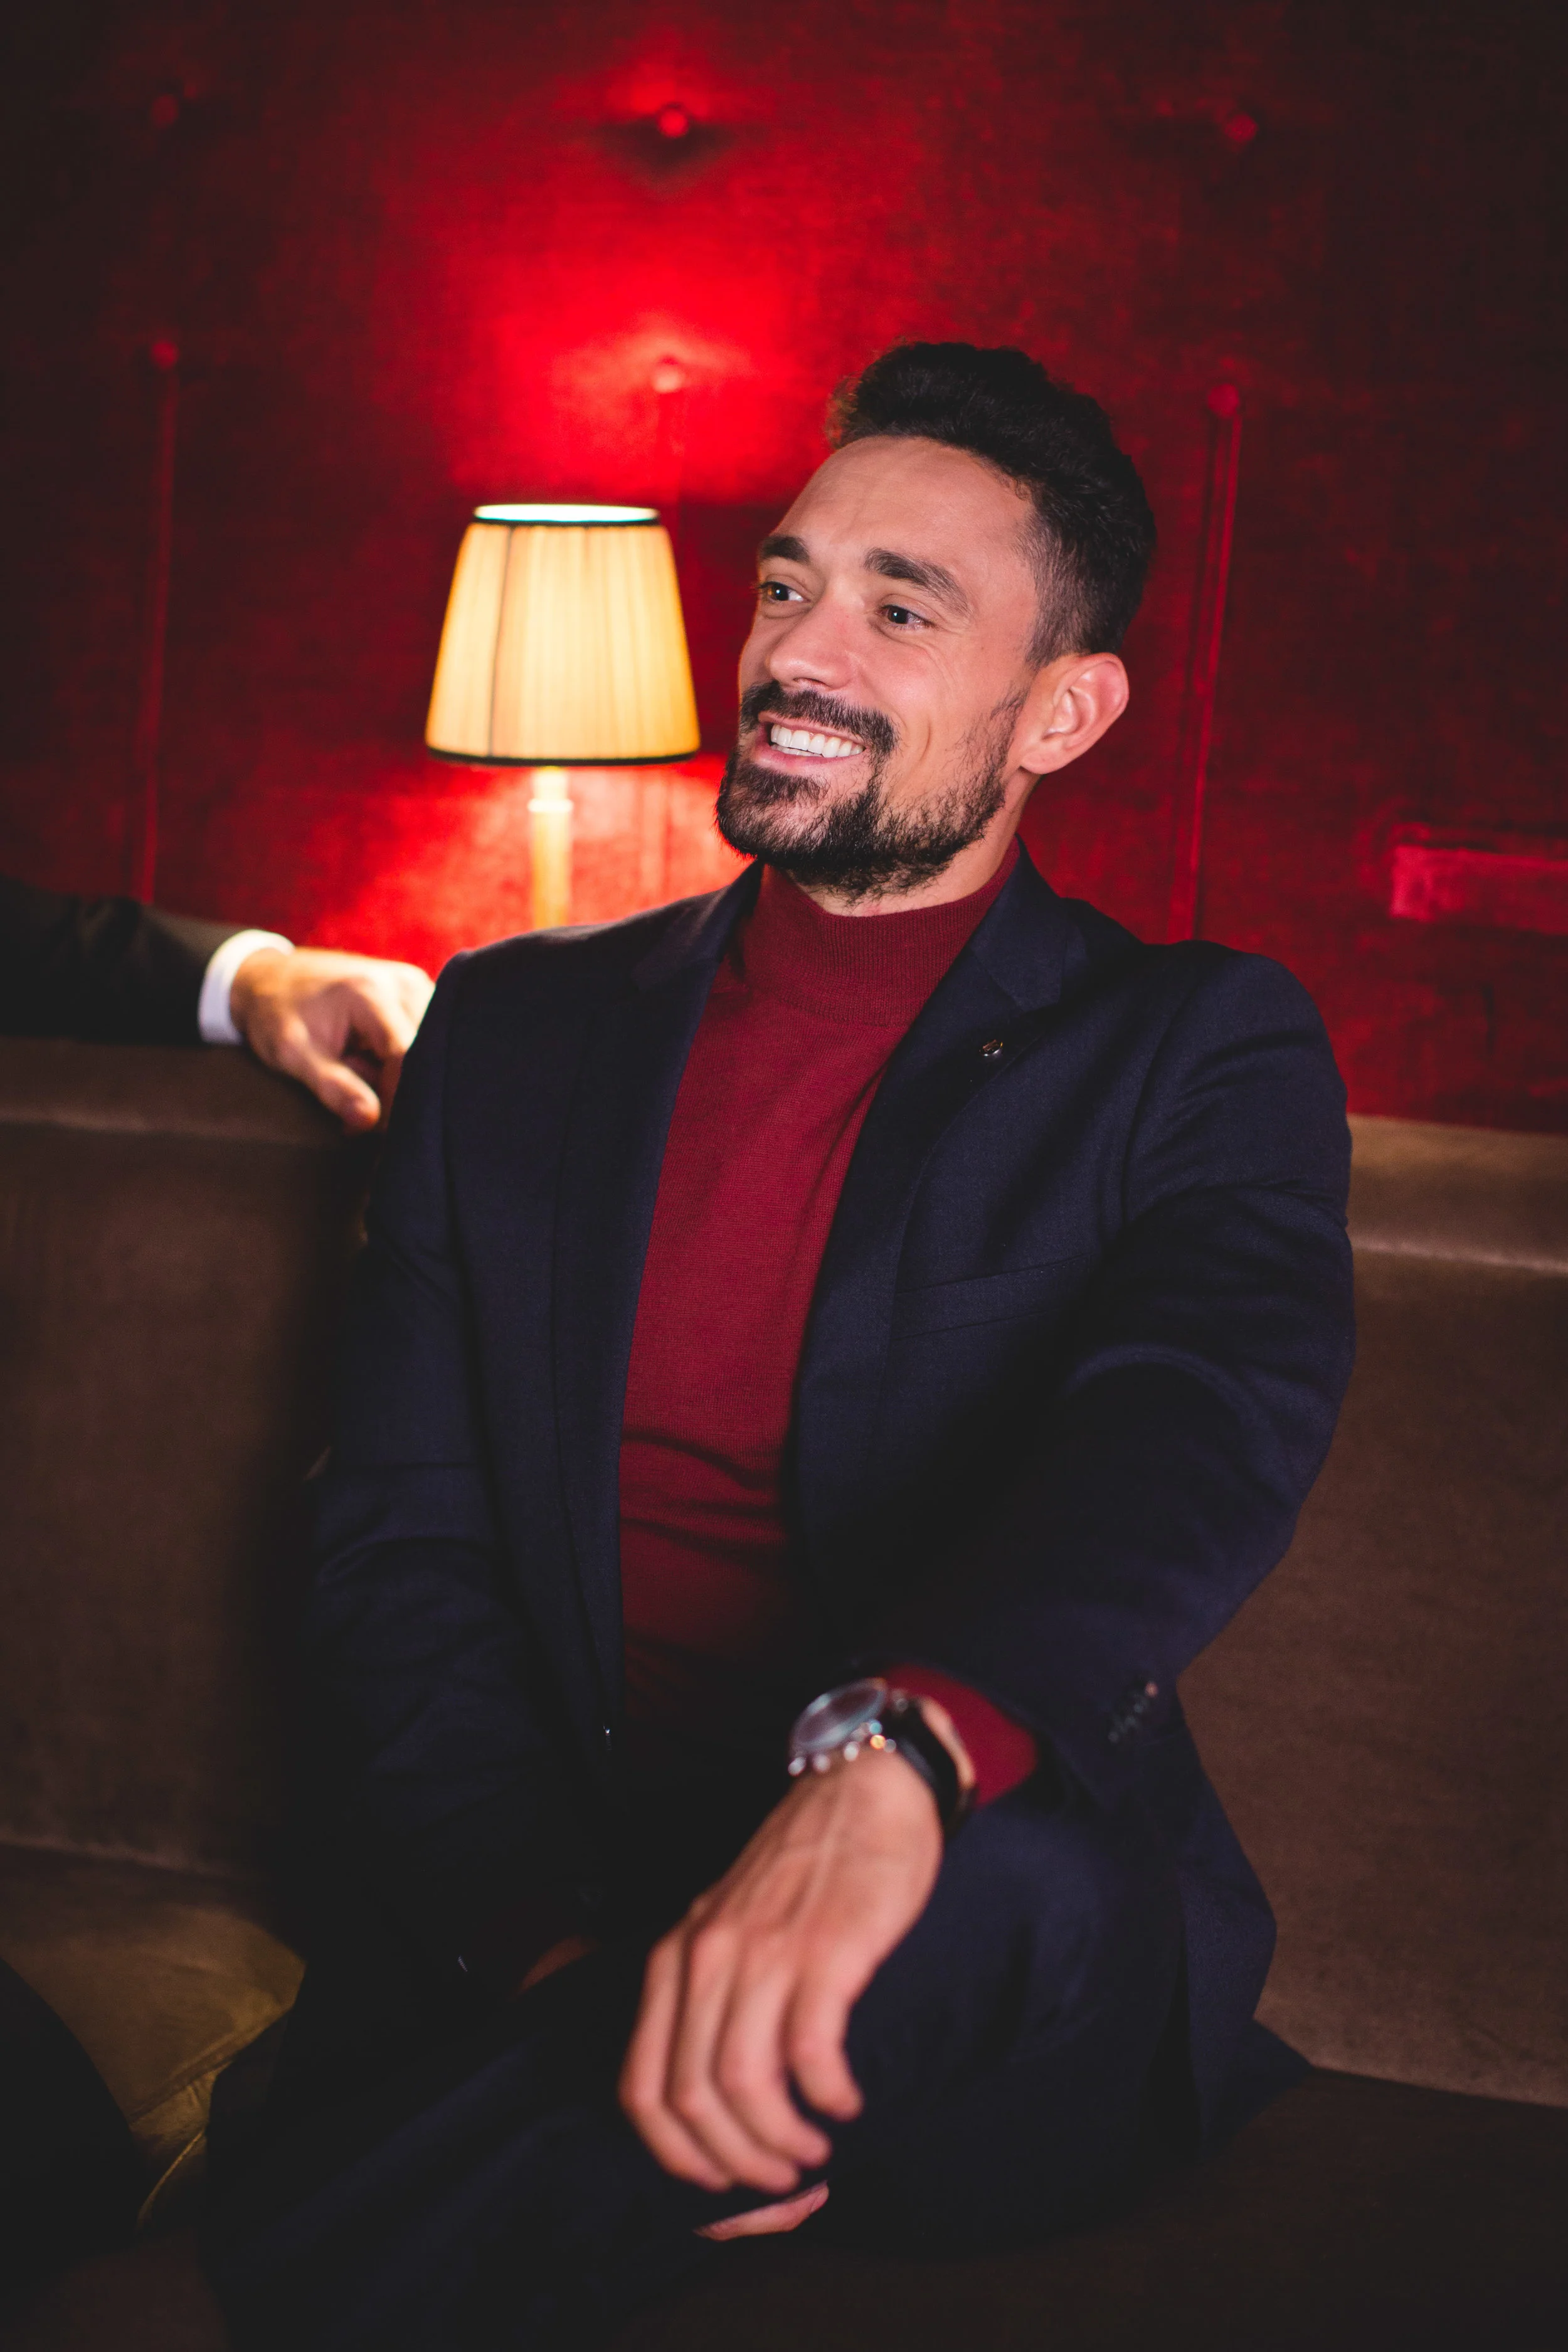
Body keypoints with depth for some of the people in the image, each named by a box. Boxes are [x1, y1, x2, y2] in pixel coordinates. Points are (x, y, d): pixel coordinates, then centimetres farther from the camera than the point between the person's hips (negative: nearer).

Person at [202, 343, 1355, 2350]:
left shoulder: (1201, 1054, 2)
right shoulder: (514, 1032, 11)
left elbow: (1210, 1416, -19)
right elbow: (399, 1550, 4)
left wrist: (887, 1755, -40)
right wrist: (569, 1952, -15)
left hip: (1001, 1975, -2)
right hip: (511, 1924, 2)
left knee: (999, 1892, -37)